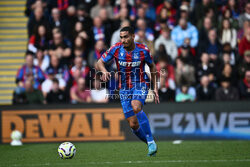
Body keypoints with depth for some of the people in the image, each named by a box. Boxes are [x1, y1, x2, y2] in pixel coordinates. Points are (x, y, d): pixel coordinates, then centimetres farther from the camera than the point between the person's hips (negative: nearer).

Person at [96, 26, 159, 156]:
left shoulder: (143, 50, -9)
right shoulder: (116, 49, -7)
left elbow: (152, 66, 8)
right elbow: (100, 62, 0)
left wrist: (155, 87, 6)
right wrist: (104, 71, -23)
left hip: (140, 85, -3)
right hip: (124, 89, 3)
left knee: (136, 107, -34)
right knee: (133, 125, -3)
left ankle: (151, 141, -27)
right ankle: (151, 145, 20)